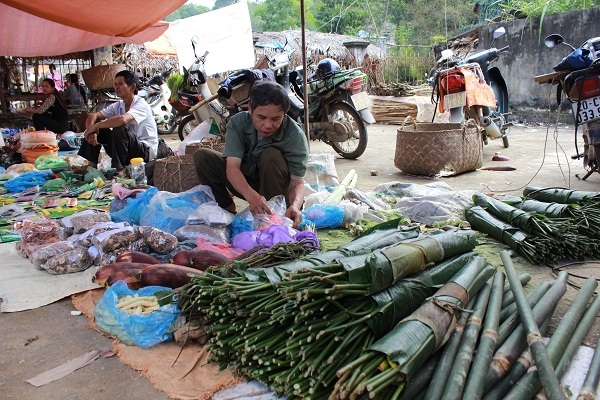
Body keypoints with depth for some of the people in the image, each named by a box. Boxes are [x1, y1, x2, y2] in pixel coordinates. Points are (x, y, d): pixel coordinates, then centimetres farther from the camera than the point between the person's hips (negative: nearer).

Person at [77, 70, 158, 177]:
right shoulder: (118, 105, 7)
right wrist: (91, 129, -21)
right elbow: (93, 115, 2)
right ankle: (91, 166, 3)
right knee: (98, 130, 0)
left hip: (146, 152, -8)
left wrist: (94, 126, -28)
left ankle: (120, 170, -24)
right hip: (125, 152, 8)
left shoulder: (141, 105, -17)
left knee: (119, 129, -32)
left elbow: (122, 119, -36)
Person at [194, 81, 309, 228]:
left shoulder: (295, 136, -26)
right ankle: (226, 208, -8)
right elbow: (232, 167, -31)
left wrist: (295, 206, -52)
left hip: (274, 188, -2)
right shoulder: (237, 123, -21)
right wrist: (252, 196, -51)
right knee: (202, 156, -16)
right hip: (243, 183, 2)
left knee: (272, 156, -33)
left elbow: (298, 182, -28)